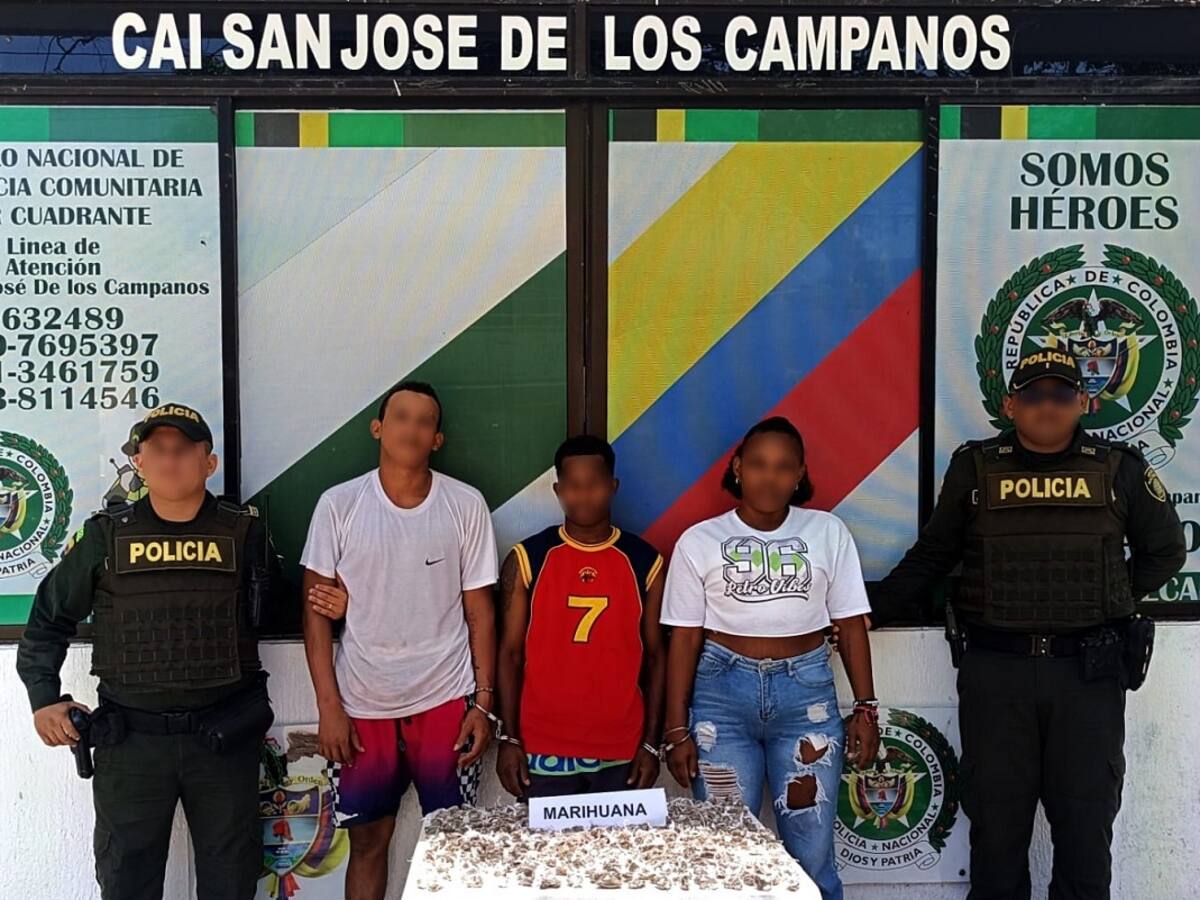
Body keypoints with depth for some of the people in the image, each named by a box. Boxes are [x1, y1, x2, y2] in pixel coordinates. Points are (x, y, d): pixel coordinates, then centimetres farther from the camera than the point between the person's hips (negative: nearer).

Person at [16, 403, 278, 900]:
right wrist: (44, 698, 1)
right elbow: (49, 620, 9)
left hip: (225, 738, 0)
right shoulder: (104, 536, 0)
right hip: (129, 739, 0)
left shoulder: (244, 532, -1)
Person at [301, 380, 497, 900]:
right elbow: (316, 610, 0)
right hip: (363, 706, 0)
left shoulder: (466, 505, -2)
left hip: (446, 701, 0)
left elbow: (479, 609, 2)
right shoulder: (338, 505, -3)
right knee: (367, 841, 12)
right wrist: (328, 706, -5)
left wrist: (484, 702, -3)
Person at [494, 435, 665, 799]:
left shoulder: (645, 562, 3)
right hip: (543, 751, -1)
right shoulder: (527, 560, 0)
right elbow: (510, 654, 1)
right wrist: (509, 738, -4)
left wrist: (651, 743, 2)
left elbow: (654, 657, 6)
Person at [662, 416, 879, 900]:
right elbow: (683, 639, 0)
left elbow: (851, 625, 6)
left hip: (806, 693, 1)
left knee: (812, 858, 3)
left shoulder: (828, 532, 4)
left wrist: (865, 708, 2)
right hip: (722, 692, 0)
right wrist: (677, 730, -2)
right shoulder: (699, 541, 1)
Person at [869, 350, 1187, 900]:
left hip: (1089, 673, 1)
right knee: (996, 824, 8)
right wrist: (869, 613, 6)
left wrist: (1110, 601, 6)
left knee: (1086, 826, 8)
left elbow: (1164, 551, 17)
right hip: (995, 670, 0)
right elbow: (931, 556, 10)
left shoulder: (1119, 469, 4)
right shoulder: (975, 468, 4)